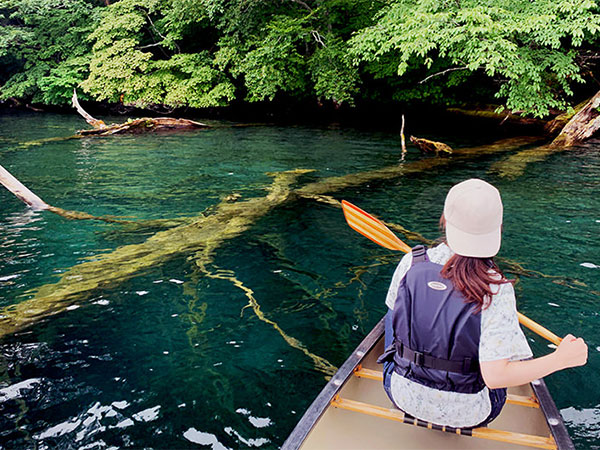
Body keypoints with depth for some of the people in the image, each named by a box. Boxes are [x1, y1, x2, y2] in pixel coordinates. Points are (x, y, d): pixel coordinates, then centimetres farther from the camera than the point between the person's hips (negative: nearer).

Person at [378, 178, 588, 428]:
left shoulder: (410, 264, -16)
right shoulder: (497, 291, -24)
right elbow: (495, 376, -26)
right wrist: (561, 359, -13)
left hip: (403, 397, 2)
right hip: (465, 415, -1)